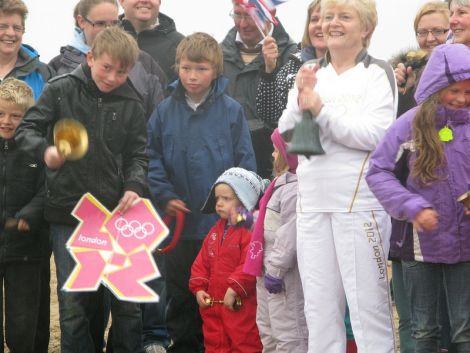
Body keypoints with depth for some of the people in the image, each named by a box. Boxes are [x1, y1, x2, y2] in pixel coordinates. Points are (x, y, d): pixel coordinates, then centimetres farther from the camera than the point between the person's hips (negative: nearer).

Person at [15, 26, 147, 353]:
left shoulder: (131, 104, 3)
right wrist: (46, 150, -21)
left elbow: (137, 154, 8)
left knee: (127, 299, 5)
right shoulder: (61, 90, -3)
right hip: (68, 213, -1)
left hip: (116, 212, 1)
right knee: (73, 301, 4)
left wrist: (134, 186, -10)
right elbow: (26, 129, 0)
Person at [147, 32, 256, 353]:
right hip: (180, 222, 2)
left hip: (224, 221, -2)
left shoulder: (231, 111, -5)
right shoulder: (166, 111, 1)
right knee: (181, 294, 12)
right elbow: (152, 158, 4)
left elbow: (245, 161, -2)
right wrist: (165, 196, -7)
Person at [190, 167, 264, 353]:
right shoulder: (216, 230, 14)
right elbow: (202, 262, 15)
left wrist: (234, 289, -23)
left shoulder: (250, 231, -14)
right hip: (212, 302, 9)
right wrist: (199, 288, 5)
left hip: (240, 304, -8)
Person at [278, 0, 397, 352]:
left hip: (361, 203, -5)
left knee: (368, 303, -4)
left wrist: (321, 109, -15)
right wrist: (300, 97, -11)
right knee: (319, 307, 9)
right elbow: (286, 132, 7)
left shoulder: (378, 73, -1)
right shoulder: (311, 74, 15)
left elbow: (376, 135, -14)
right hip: (312, 204, 5)